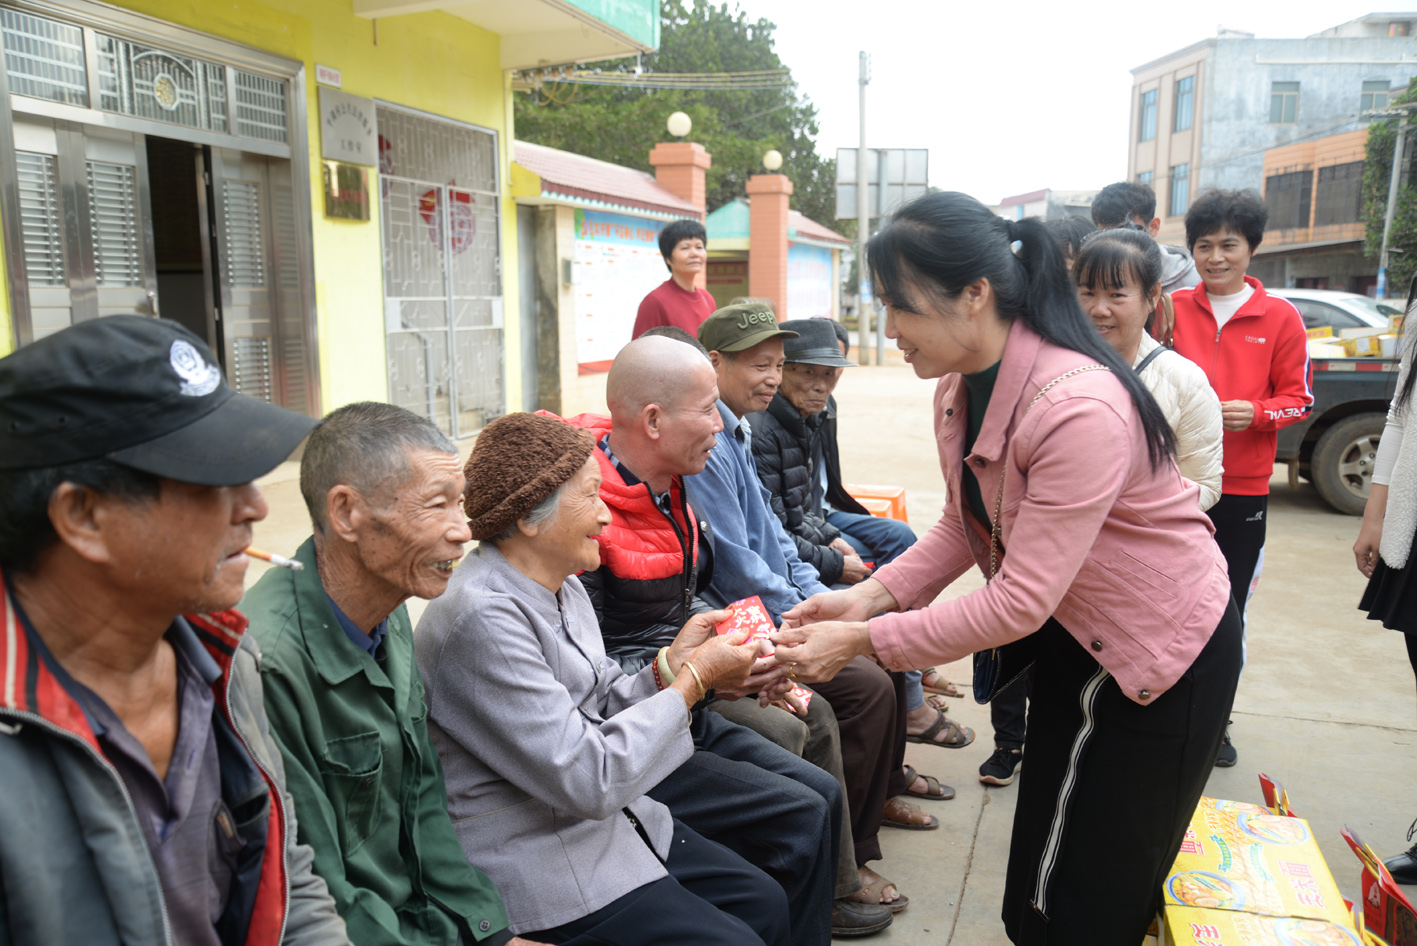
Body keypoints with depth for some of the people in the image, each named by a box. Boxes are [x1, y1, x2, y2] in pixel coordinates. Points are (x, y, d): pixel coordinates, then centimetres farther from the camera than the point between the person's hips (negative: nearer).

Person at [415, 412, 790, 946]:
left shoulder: (561, 587, 5)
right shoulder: (481, 617, -26)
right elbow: (589, 780, -27)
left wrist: (672, 664, -8)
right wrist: (694, 681, -18)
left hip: (607, 820, 9)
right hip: (535, 868, -9)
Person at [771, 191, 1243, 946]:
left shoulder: (1079, 407, -34)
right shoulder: (958, 385, -7)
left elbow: (1018, 601, -32)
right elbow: (967, 524, 2)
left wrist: (864, 641, -28)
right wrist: (870, 596, -12)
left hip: (1166, 652, -7)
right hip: (1071, 636, 8)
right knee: (1042, 874, 18)